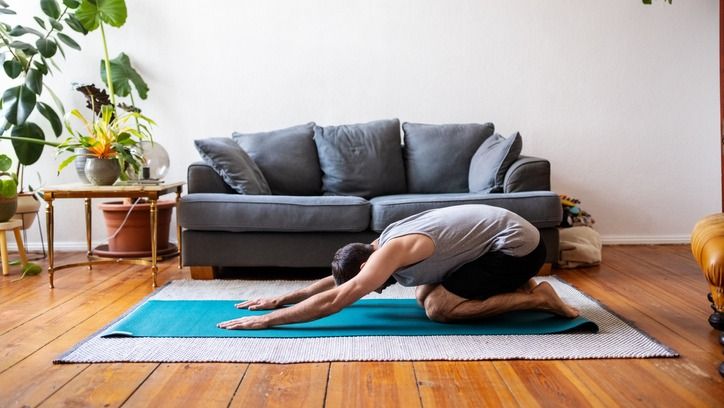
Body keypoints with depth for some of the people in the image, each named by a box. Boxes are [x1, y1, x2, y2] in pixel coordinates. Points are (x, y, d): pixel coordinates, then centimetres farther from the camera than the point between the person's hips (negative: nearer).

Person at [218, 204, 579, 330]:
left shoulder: (392, 251, -23)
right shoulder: (386, 244, 5)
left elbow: (334, 299, -27)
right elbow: (337, 277, 17)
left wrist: (266, 320, -23)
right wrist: (282, 298, 16)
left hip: (518, 245, -10)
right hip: (502, 235, 10)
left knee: (437, 307, -13)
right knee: (425, 293, 10)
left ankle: (535, 297, -6)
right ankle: (512, 287, 16)